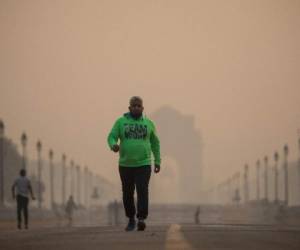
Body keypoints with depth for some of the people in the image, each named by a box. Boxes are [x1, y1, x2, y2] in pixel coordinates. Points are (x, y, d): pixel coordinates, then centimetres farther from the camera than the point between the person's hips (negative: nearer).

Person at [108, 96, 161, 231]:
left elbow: (155, 143, 16)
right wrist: (114, 145, -27)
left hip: (143, 165, -1)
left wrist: (157, 161, 13)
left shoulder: (148, 123, 6)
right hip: (125, 165, 1)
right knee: (128, 193, 7)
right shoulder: (121, 122, 2)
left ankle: (141, 219, -25)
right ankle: (131, 220, 25)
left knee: (142, 191, -17)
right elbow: (111, 137, -3)